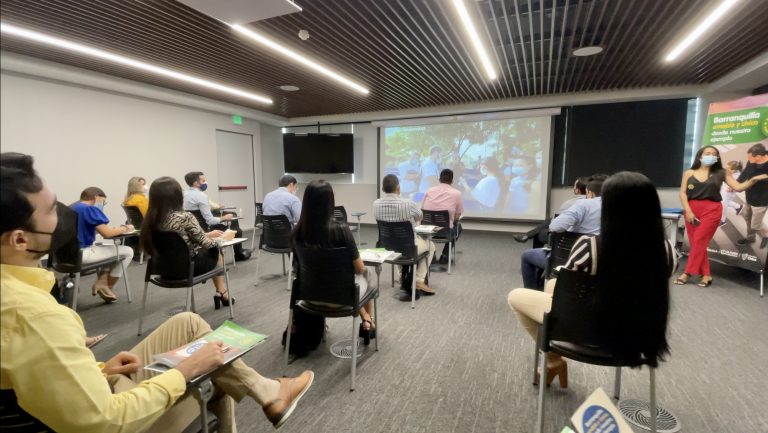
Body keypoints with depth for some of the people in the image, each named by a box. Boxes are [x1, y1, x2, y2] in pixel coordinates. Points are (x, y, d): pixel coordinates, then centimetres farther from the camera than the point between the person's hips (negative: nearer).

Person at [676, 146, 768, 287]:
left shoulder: (720, 173, 7)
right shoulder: (689, 173, 6)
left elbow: (738, 187, 4)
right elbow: (683, 193, 2)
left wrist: (754, 179, -13)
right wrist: (688, 211, -7)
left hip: (711, 210, -1)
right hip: (691, 210, 1)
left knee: (699, 242, -8)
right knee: (695, 243, 2)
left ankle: (687, 273, -4)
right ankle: (706, 274, 12)